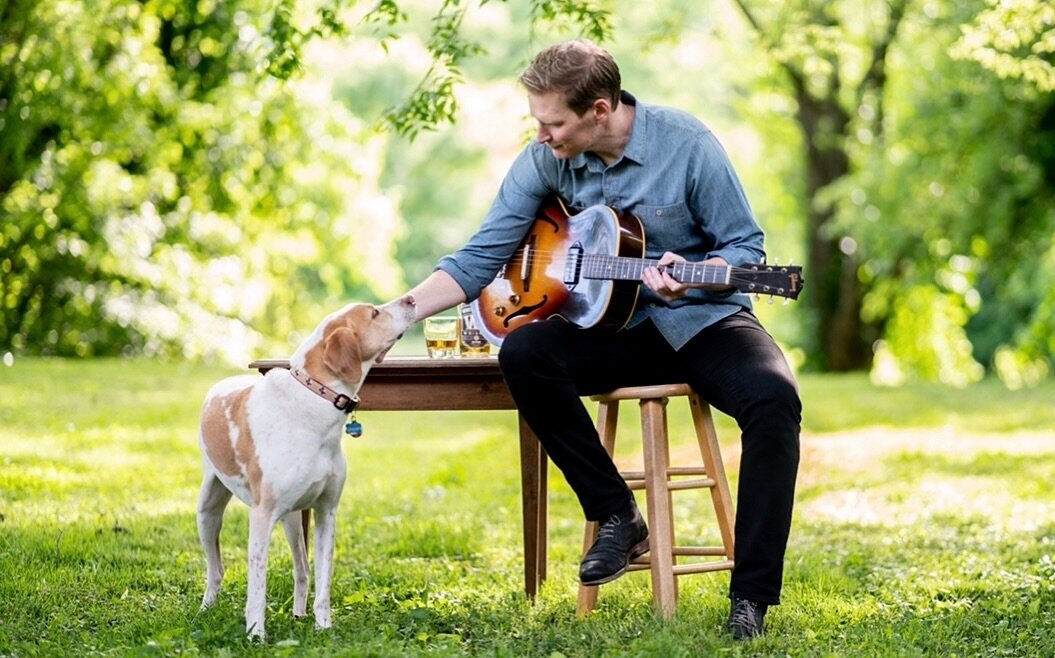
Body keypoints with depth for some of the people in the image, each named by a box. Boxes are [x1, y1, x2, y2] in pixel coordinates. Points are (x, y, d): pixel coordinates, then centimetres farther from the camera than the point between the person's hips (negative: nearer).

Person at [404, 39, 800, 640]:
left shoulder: (686, 144, -15)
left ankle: (751, 596, -23)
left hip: (704, 320, -3)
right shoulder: (546, 161, -5)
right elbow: (480, 259, -2)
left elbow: (746, 248, -8)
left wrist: (689, 278, -29)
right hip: (615, 326, 3)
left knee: (774, 399, -33)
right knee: (523, 352, -26)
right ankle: (617, 517, -12)